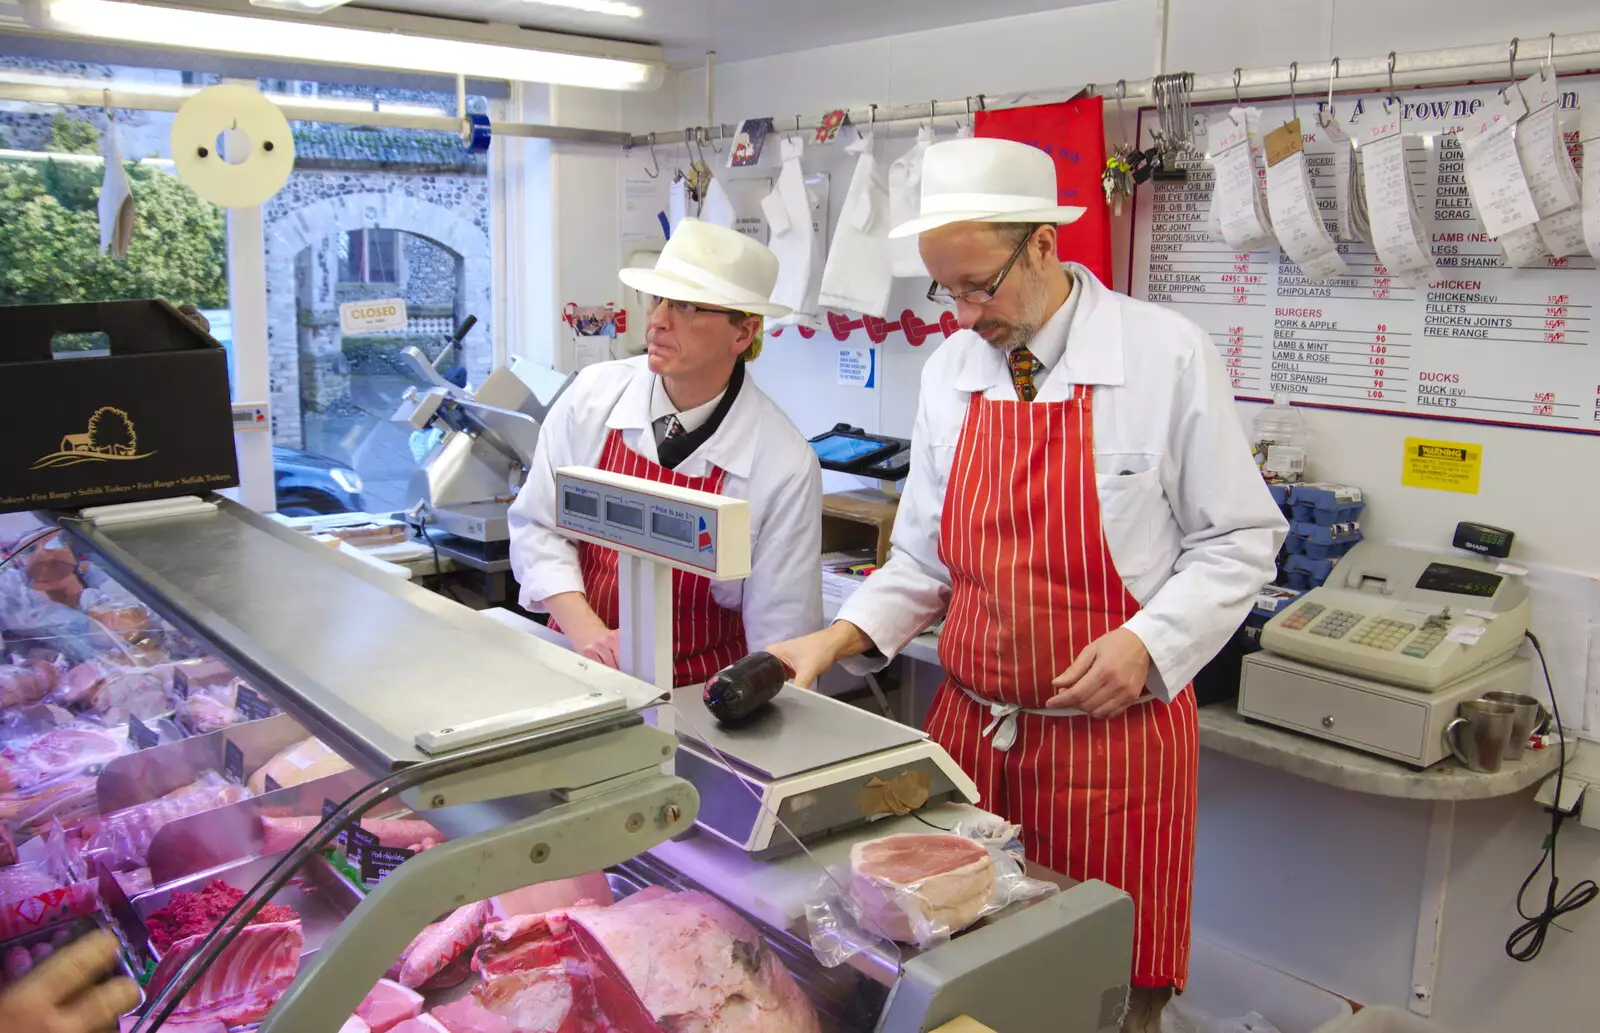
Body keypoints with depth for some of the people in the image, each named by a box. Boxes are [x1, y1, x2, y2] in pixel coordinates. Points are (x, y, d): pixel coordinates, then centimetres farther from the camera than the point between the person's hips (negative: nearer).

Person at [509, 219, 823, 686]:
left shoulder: (785, 464, -12)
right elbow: (537, 525, 3)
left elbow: (780, 632, -5)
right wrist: (584, 628, -9)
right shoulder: (593, 395, -4)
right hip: (576, 662, 2)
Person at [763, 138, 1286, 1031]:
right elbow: (926, 558, 10)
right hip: (970, 726, 4)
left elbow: (1238, 541, -4)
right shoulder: (950, 371, 4)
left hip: (1114, 735, -3)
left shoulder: (1167, 355, -9)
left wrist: (1148, 640, -17)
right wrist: (840, 638, -4)